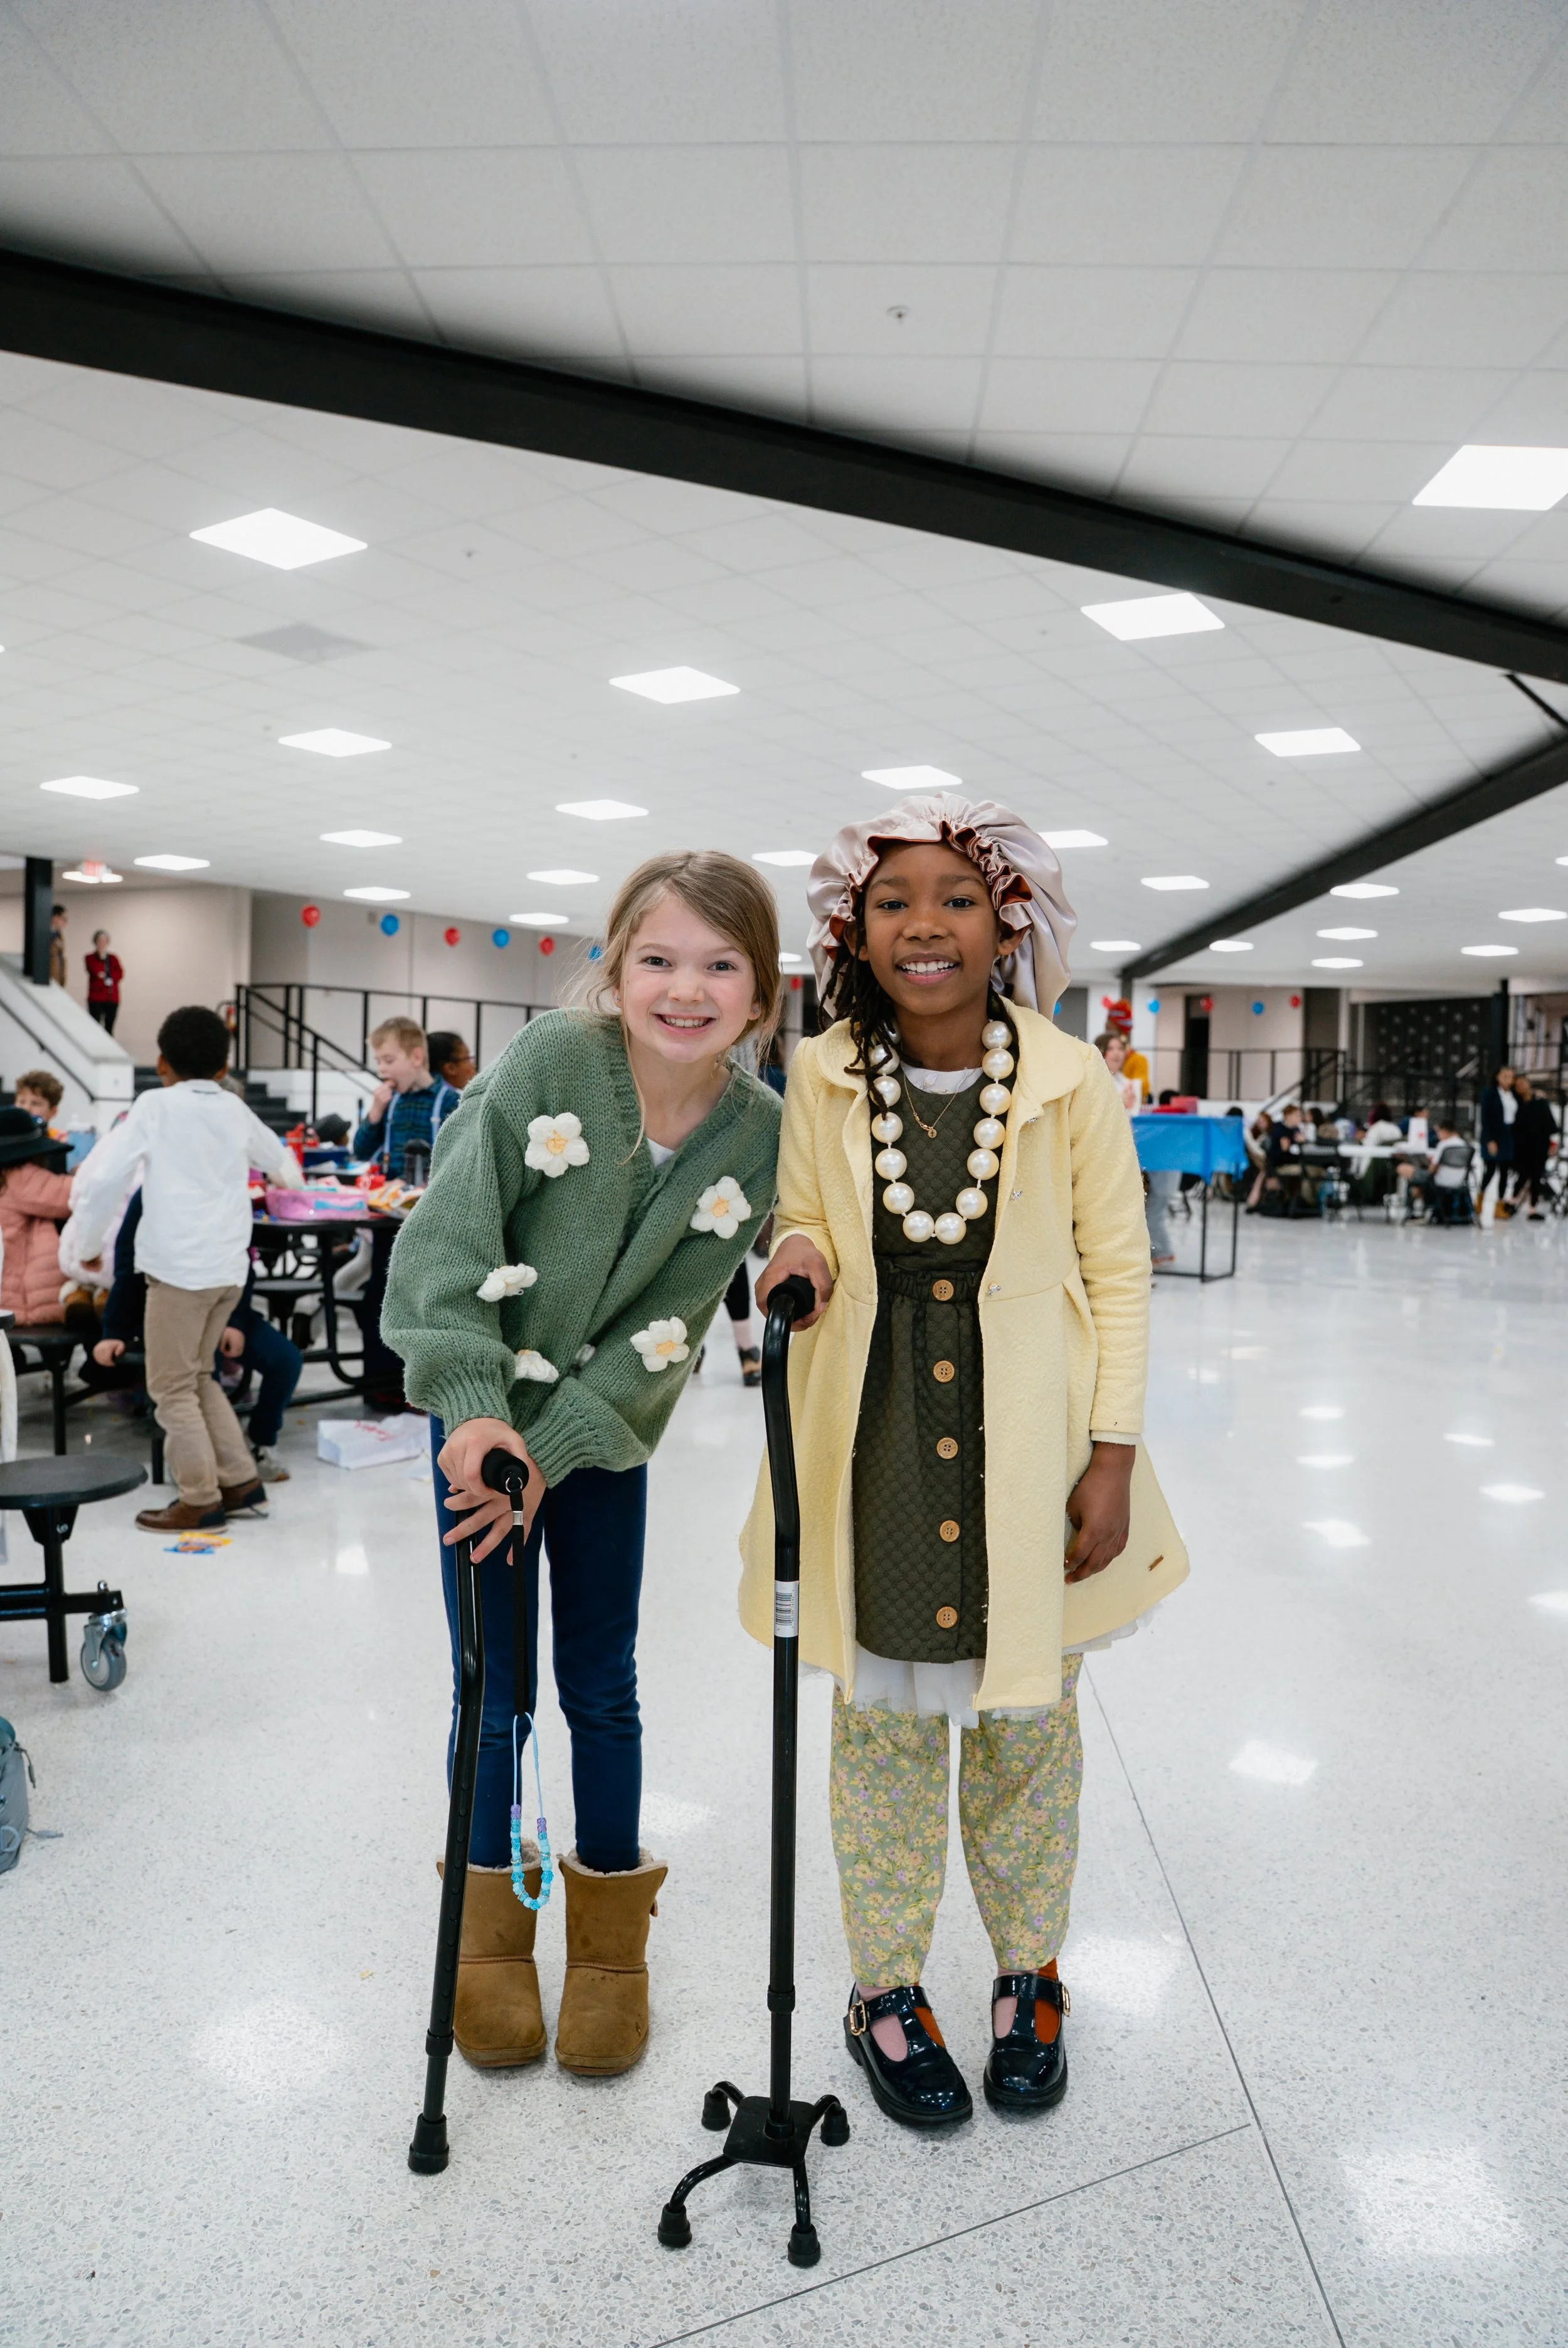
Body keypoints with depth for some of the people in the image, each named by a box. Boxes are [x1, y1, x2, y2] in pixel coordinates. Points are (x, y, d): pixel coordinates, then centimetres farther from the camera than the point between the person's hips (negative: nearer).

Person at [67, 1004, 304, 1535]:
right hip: (229, 1266, 6)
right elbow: (281, 1163, 33)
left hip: (179, 1266, -6)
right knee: (196, 1377, 19)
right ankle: (241, 1484, 19)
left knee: (172, 1387, 5)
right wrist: (289, 1179, 57)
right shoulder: (236, 1110, 13)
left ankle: (201, 1502, 8)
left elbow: (100, 1176, -8)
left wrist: (87, 1244, 6)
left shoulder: (156, 1106, -2)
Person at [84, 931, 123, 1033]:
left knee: (109, 1029, 4)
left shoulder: (113, 958, 16)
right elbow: (95, 971, -14)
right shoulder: (90, 958, 5)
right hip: (96, 998, -3)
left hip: (112, 998, 3)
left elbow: (120, 974, 3)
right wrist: (101, 956, -14)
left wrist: (111, 979, -13)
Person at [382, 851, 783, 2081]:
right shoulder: (550, 1060, -19)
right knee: (493, 1688, 7)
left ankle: (611, 1938, 31)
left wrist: (552, 1452, -20)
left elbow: (670, 1325, -13)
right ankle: (492, 1930, 30)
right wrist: (477, 1408, -27)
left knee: (602, 1685, 10)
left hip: (605, 1428, 1)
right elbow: (449, 1239, -18)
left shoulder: (761, 1135, -13)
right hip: (482, 1411, -1)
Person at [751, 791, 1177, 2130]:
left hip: (1028, 1448, 0)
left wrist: (1113, 1453, -7)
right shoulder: (819, 1079, -2)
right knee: (883, 1722, 14)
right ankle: (885, 1992, 35)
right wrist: (800, 1259, -16)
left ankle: (1028, 1978, 41)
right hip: (872, 1449, 1)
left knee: (1028, 1721, 16)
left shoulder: (1072, 1080, -7)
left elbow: (1119, 1272, -2)